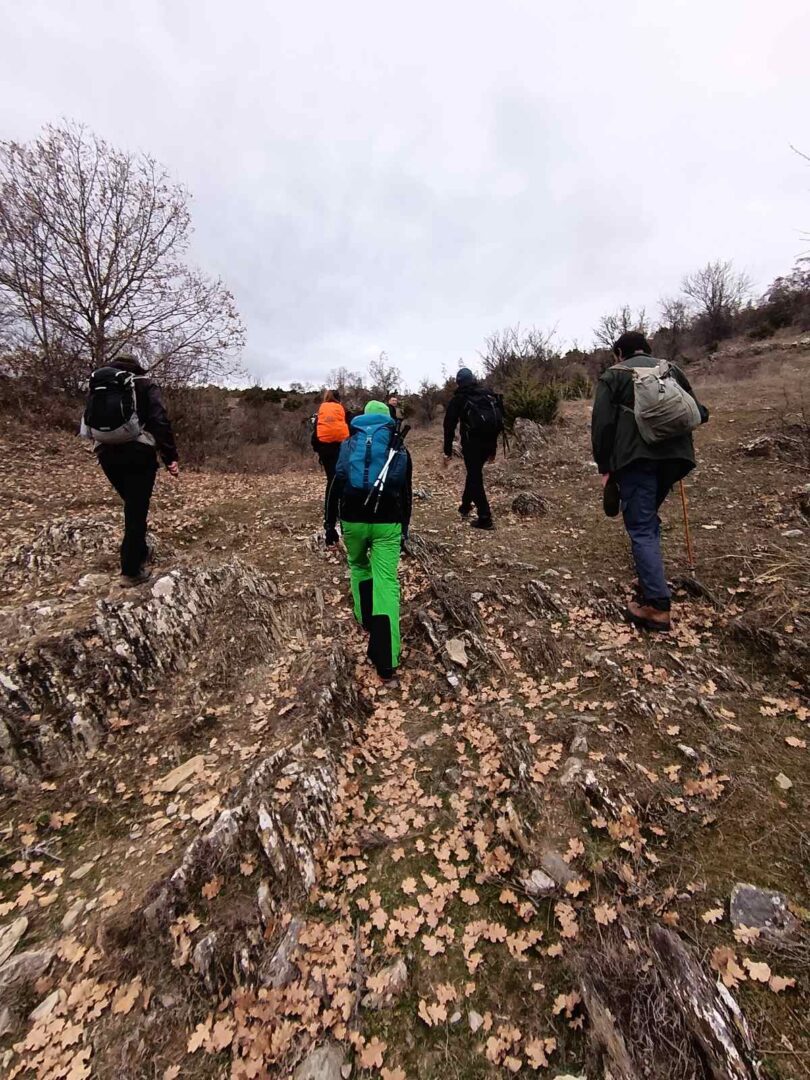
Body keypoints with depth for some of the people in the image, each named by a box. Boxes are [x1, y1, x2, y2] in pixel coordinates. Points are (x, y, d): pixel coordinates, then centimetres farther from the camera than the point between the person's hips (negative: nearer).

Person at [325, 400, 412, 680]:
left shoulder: (348, 445, 12)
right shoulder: (400, 449, 12)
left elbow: (335, 488, 7)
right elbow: (406, 494, 14)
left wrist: (330, 524, 11)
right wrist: (404, 529, 22)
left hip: (352, 520, 1)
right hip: (387, 522, -1)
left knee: (358, 565, 30)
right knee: (387, 582, -3)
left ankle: (366, 618, 37)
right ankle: (386, 660, -5)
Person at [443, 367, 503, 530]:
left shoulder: (458, 399, 8)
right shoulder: (487, 394, 21)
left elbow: (449, 425, 1)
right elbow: (496, 421, 21)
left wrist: (447, 452, 3)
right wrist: (493, 449, 25)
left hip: (472, 440, -5)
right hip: (489, 440, 5)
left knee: (474, 476, 1)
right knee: (474, 472, 23)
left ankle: (485, 518, -3)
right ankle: (465, 506, 34)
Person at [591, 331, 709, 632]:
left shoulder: (613, 374, 9)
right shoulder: (671, 369, 23)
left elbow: (602, 424, -3)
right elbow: (698, 413, 20)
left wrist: (604, 468, 0)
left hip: (636, 457, -5)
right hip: (673, 455, 6)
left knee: (641, 528, -6)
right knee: (649, 518, 21)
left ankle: (657, 606, -11)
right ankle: (650, 582, 25)